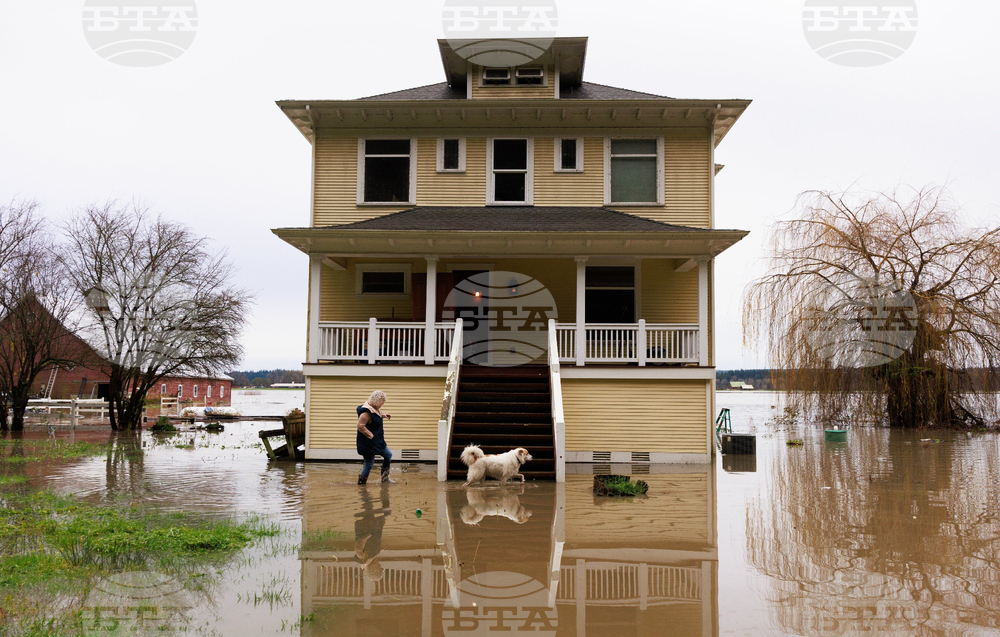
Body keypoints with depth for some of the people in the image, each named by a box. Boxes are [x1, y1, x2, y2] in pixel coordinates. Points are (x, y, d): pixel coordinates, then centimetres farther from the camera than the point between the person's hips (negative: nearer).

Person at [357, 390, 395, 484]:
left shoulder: (375, 409, 6)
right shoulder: (366, 412, -25)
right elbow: (360, 426, -29)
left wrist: (383, 416, 10)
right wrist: (372, 436, -23)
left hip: (378, 442, 11)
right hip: (368, 444, -11)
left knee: (388, 455, 18)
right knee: (369, 464, -2)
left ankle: (384, 478, 27)